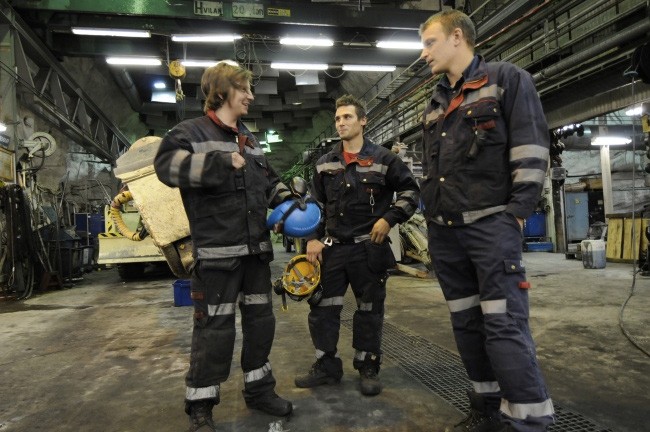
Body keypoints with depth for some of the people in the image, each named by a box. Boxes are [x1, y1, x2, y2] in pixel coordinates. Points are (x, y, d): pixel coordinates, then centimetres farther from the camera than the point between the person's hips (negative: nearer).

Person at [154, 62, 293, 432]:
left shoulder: (250, 139, 19)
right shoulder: (191, 131, -2)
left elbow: (269, 180, 25)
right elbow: (168, 165, -20)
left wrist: (288, 202, 6)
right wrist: (224, 162, -23)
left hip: (256, 249, 7)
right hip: (217, 251, -7)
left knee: (261, 321, 14)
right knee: (215, 328, -2)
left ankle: (260, 389, 31)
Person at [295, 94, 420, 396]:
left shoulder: (383, 159, -2)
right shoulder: (324, 163, 9)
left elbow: (410, 191, 3)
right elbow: (315, 205, 13)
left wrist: (389, 219, -9)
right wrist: (313, 238, 3)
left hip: (369, 248, -3)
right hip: (333, 247, 3)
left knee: (369, 310, 8)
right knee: (322, 308, 5)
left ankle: (368, 367, 24)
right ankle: (326, 366, 21)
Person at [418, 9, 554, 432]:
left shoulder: (507, 79, 2)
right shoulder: (435, 105, 20)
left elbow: (532, 148, -7)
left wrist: (517, 213, -13)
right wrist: (432, 217, 16)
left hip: (491, 225, -7)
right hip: (444, 232, 7)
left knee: (505, 325, -9)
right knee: (467, 324, 10)